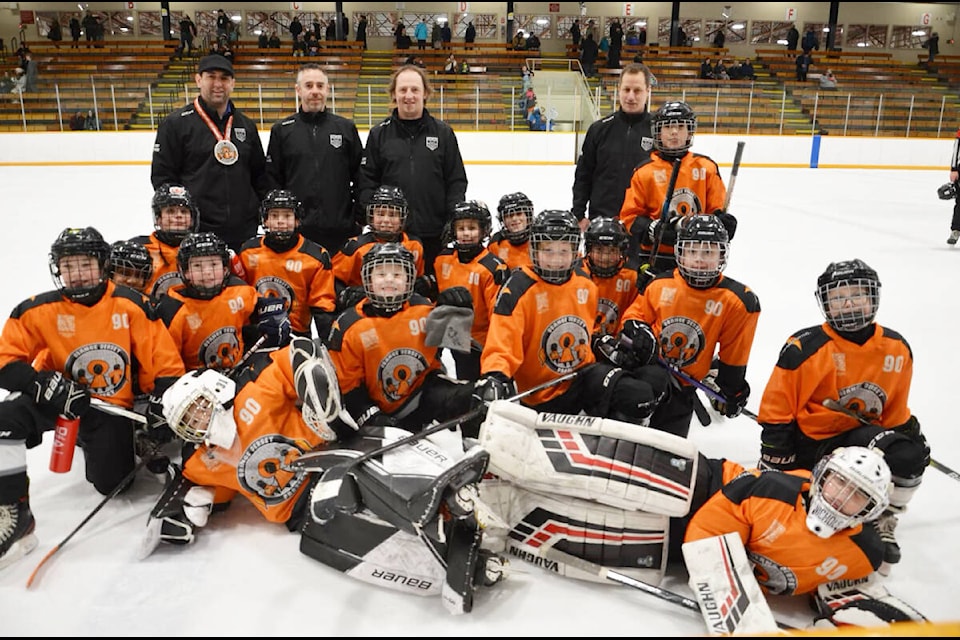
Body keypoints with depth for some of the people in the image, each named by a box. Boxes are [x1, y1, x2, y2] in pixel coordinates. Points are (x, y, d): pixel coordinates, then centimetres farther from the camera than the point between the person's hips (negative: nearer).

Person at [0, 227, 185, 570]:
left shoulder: (131, 305, -12)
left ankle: (94, 445, 29)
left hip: (112, 407, 0)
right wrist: (47, 385, -25)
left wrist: (159, 408, -15)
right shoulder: (38, 310, -11)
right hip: (56, 399, 0)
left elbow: (165, 362, -7)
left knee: (112, 483, -6)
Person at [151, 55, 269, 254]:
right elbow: (161, 176, -2)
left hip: (243, 232, 4)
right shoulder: (176, 123, 0)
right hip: (196, 232, -4)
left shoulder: (247, 126, 14)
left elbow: (260, 176, 19)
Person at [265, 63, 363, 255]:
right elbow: (272, 180, 9)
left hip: (341, 232, 1)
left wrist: (360, 220, 4)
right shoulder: (281, 130, 9)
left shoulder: (347, 128, 10)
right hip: (294, 230, 0)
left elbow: (360, 177, 11)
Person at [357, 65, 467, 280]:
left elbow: (457, 181, 6)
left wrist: (455, 222, -3)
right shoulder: (379, 134, 6)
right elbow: (367, 182, 5)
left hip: (434, 234, 0)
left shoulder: (443, 132, 6)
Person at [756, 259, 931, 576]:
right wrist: (773, 469, -12)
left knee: (911, 455, -21)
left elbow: (896, 412, 15)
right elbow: (776, 408, -12)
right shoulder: (805, 347, -16)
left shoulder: (897, 349, 0)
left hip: (857, 434, 4)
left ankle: (882, 524, 2)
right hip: (804, 438, -4)